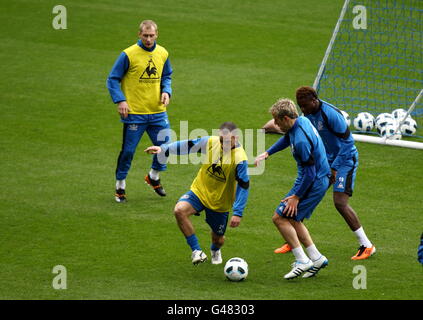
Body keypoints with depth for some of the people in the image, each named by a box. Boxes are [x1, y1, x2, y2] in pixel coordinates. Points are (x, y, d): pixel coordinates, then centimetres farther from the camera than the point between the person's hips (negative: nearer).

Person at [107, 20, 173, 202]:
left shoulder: (162, 54, 5)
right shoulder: (128, 55, -10)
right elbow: (113, 79, -6)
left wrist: (166, 91, 0)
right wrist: (120, 100, -17)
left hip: (157, 112, 4)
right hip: (134, 112, -4)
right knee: (128, 151, 0)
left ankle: (154, 177, 30)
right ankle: (120, 185, 18)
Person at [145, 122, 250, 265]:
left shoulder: (240, 159, -24)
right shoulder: (211, 142, -14)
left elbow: (244, 186, -21)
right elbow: (188, 145, -2)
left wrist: (238, 213, -24)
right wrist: (163, 149, -11)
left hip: (220, 202, -2)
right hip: (200, 190, 2)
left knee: (218, 239, 11)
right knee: (179, 210, -28)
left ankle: (215, 250, 54)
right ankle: (197, 251, -17)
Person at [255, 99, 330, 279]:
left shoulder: (301, 140, -29)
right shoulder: (301, 121, 1)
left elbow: (310, 173, -25)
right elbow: (286, 139, 25)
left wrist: (296, 197, -17)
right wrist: (267, 154, 24)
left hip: (313, 184, -10)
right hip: (320, 180, 10)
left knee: (280, 218, -7)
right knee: (292, 220, 17)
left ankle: (302, 261, -6)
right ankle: (316, 258, 18)